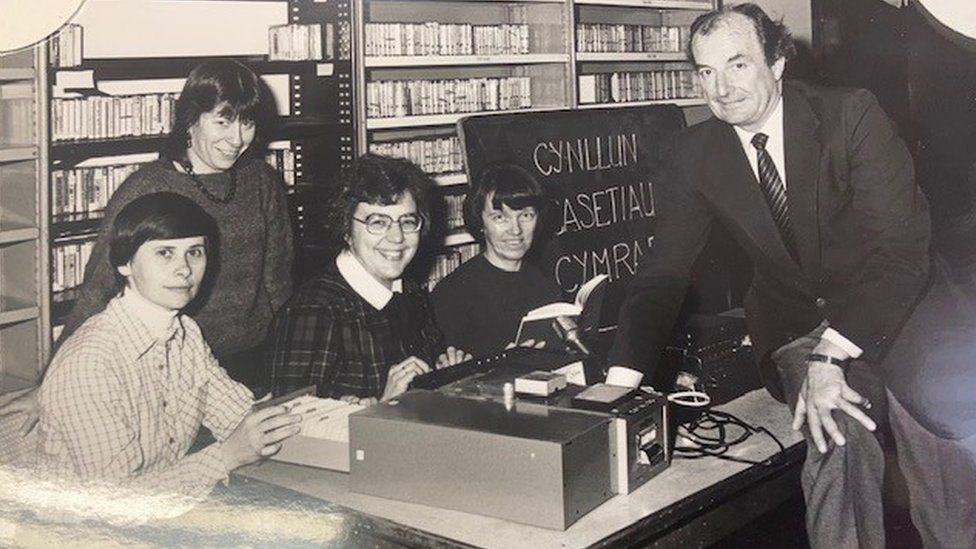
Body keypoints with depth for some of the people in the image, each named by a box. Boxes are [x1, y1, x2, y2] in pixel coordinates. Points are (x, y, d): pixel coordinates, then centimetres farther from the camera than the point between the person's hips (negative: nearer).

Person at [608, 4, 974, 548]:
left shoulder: (852, 113, -13)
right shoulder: (697, 152, -3)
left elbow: (902, 247, -18)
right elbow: (665, 271, -2)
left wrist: (831, 354, -30)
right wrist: (622, 382, -16)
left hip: (891, 310, -1)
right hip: (793, 327, 1)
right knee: (841, 421, -28)